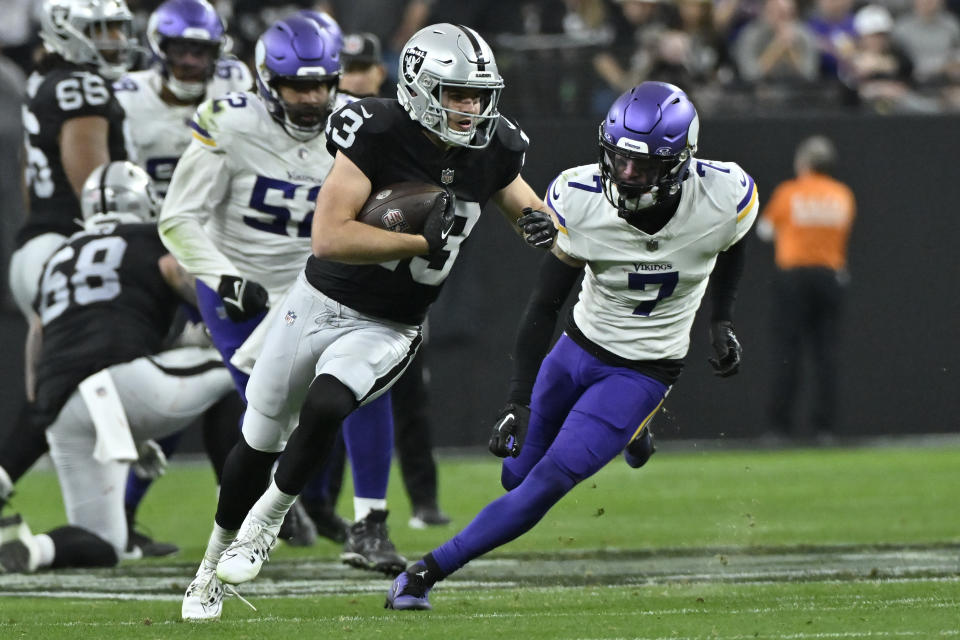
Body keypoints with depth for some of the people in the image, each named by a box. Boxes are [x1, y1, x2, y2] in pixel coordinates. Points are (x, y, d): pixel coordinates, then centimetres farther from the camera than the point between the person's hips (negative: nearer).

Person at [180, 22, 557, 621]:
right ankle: (214, 565, 35)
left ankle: (265, 523, -3)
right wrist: (424, 242, -32)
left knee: (324, 408, -28)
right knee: (261, 441, 12)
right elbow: (330, 237, -29)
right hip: (320, 302, -1)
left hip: (388, 329, 1)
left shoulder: (490, 151, -9)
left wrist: (545, 224, -16)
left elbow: (529, 209, 9)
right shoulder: (377, 133, -23)